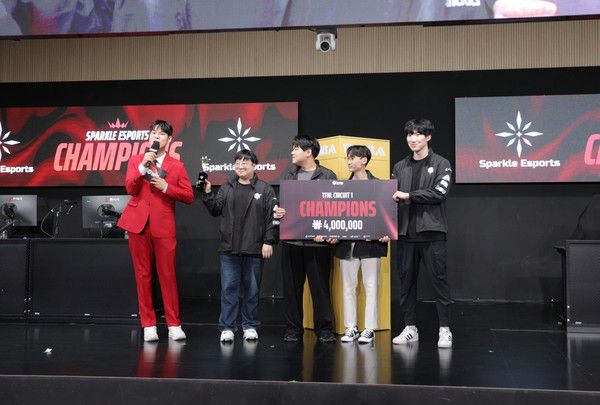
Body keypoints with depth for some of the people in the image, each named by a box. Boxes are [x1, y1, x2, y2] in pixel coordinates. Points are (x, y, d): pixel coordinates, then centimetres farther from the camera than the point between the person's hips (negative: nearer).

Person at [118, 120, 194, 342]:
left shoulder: (177, 166, 10)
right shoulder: (136, 160, 12)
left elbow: (188, 197, 3)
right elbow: (130, 189, -2)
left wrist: (165, 187, -9)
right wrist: (143, 166, -13)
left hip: (164, 226, -1)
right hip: (138, 224, 1)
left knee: (168, 276, -3)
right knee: (143, 276, 3)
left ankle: (174, 325, 4)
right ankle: (148, 325, 9)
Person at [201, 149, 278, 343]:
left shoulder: (265, 190, 2)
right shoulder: (226, 188, 11)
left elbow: (272, 217, -2)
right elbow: (216, 209, 8)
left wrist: (269, 241, -8)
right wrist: (208, 193, -5)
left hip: (254, 250, -2)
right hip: (229, 249, 2)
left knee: (252, 289, 8)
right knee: (228, 288, 2)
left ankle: (250, 326, 20)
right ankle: (226, 327, 8)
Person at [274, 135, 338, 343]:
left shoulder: (327, 176, 1)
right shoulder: (289, 176, 15)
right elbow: (282, 203, 20)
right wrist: (278, 212, -3)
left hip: (317, 240, -4)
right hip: (291, 239, 4)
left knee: (320, 286, 1)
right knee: (292, 286, 8)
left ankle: (324, 328, 11)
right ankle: (293, 328, 18)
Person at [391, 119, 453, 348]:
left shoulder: (441, 164, 3)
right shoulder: (400, 167, 15)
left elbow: (439, 192, -11)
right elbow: (392, 198, 14)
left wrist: (408, 195, -12)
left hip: (431, 232, -4)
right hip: (405, 233, 4)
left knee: (438, 280, -2)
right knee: (406, 280, 7)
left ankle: (445, 329, 5)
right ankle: (410, 328, 16)